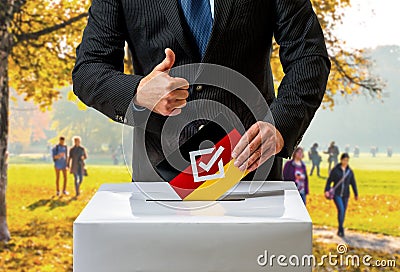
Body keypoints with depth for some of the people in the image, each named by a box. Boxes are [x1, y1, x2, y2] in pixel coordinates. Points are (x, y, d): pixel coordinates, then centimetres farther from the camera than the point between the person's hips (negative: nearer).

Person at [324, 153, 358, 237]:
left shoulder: (350, 171, 4)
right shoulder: (335, 170, -5)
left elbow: (353, 183, 12)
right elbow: (329, 181, -1)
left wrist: (356, 194, 16)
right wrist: (327, 190, -12)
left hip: (345, 195, 4)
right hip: (336, 194, -4)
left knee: (343, 212, 7)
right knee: (341, 209, -18)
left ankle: (340, 230, 21)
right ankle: (341, 229, -14)